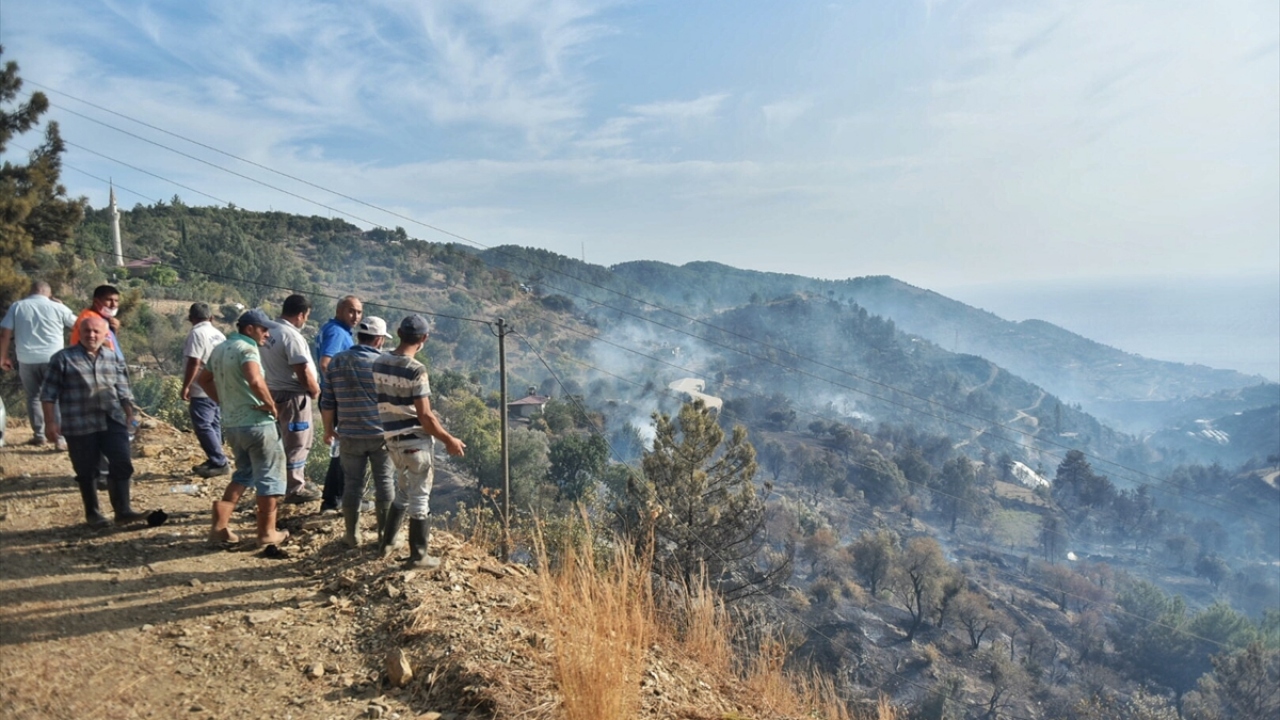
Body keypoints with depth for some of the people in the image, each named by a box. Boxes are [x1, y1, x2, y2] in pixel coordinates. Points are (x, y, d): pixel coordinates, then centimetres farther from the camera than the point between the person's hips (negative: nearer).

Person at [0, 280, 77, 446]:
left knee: (33, 397, 15)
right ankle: (61, 438, -6)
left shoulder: (16, 307, 5)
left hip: (26, 360, 2)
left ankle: (39, 435, 19)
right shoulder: (57, 307, 1)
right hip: (52, 359, -2)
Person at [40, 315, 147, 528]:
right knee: (87, 471, 6)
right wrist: (50, 422, -5)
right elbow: (49, 393, -1)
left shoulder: (114, 359, 11)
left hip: (113, 421, 3)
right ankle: (92, 512, 20)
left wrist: (130, 415, 12)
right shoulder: (63, 358, -1)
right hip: (80, 425, -3)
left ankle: (122, 509, 3)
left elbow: (123, 391, 16)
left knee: (122, 465, -3)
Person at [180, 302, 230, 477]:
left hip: (202, 390, -9)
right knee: (213, 425, 13)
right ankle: (215, 461, 18)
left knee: (203, 426, -7)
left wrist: (186, 386, -16)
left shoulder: (197, 333, -13)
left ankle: (220, 463, -10)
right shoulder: (218, 334, 13)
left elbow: (194, 362, -20)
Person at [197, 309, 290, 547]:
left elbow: (203, 379, 24)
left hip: (231, 424, 8)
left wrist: (224, 401, 17)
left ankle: (220, 524, 15)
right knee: (269, 476, 5)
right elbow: (255, 381, -34)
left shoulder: (219, 350, 11)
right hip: (257, 423, -8)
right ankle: (267, 532, 11)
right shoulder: (247, 349, -17)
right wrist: (271, 405, -19)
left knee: (244, 473, 24)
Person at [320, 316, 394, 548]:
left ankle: (352, 535, 19)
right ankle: (385, 534, 17)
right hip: (381, 434, -2)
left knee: (352, 483, 11)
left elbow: (327, 402, 4)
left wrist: (328, 430, 17)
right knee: (385, 483, 9)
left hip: (350, 435, 2)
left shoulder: (337, 361, 1)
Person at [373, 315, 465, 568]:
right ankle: (418, 556, 14)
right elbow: (425, 416, -20)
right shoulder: (416, 370, -20)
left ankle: (386, 542, 32)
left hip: (393, 439, 7)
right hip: (416, 441, -7)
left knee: (403, 491, 24)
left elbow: (387, 402, 10)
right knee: (420, 497, 5)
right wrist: (449, 440, -9)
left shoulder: (379, 364, 1)